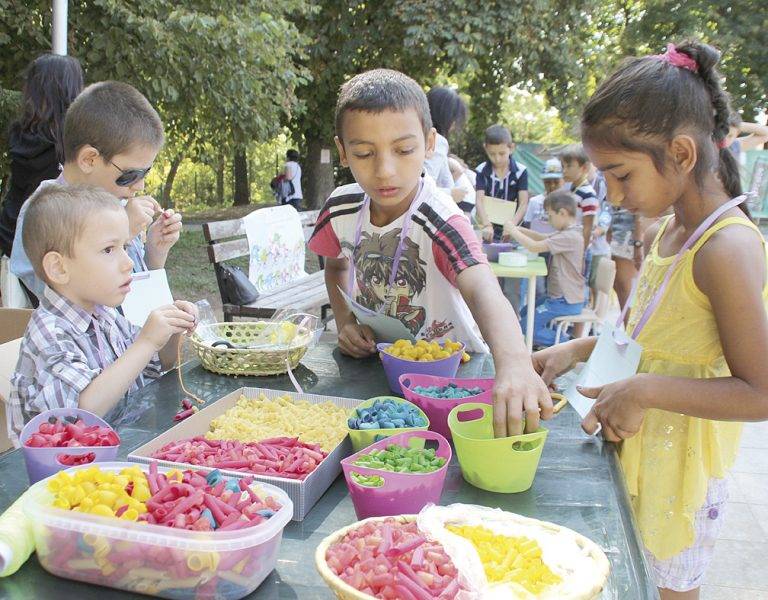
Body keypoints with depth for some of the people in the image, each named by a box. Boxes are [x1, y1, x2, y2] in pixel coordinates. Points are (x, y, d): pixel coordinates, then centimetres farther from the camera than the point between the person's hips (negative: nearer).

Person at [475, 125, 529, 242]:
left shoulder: (520, 171, -5)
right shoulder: (482, 171, -3)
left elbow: (523, 203, -10)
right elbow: (479, 200, -13)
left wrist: (511, 225, -26)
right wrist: (487, 225, -30)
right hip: (489, 229, 1)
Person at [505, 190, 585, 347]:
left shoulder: (570, 237, -24)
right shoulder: (566, 233, 8)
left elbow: (535, 247, -27)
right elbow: (543, 237, 18)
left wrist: (513, 231, -13)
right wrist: (519, 229, 3)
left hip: (566, 302, -10)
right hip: (559, 296, 10)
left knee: (526, 327, -10)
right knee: (524, 313, 20)